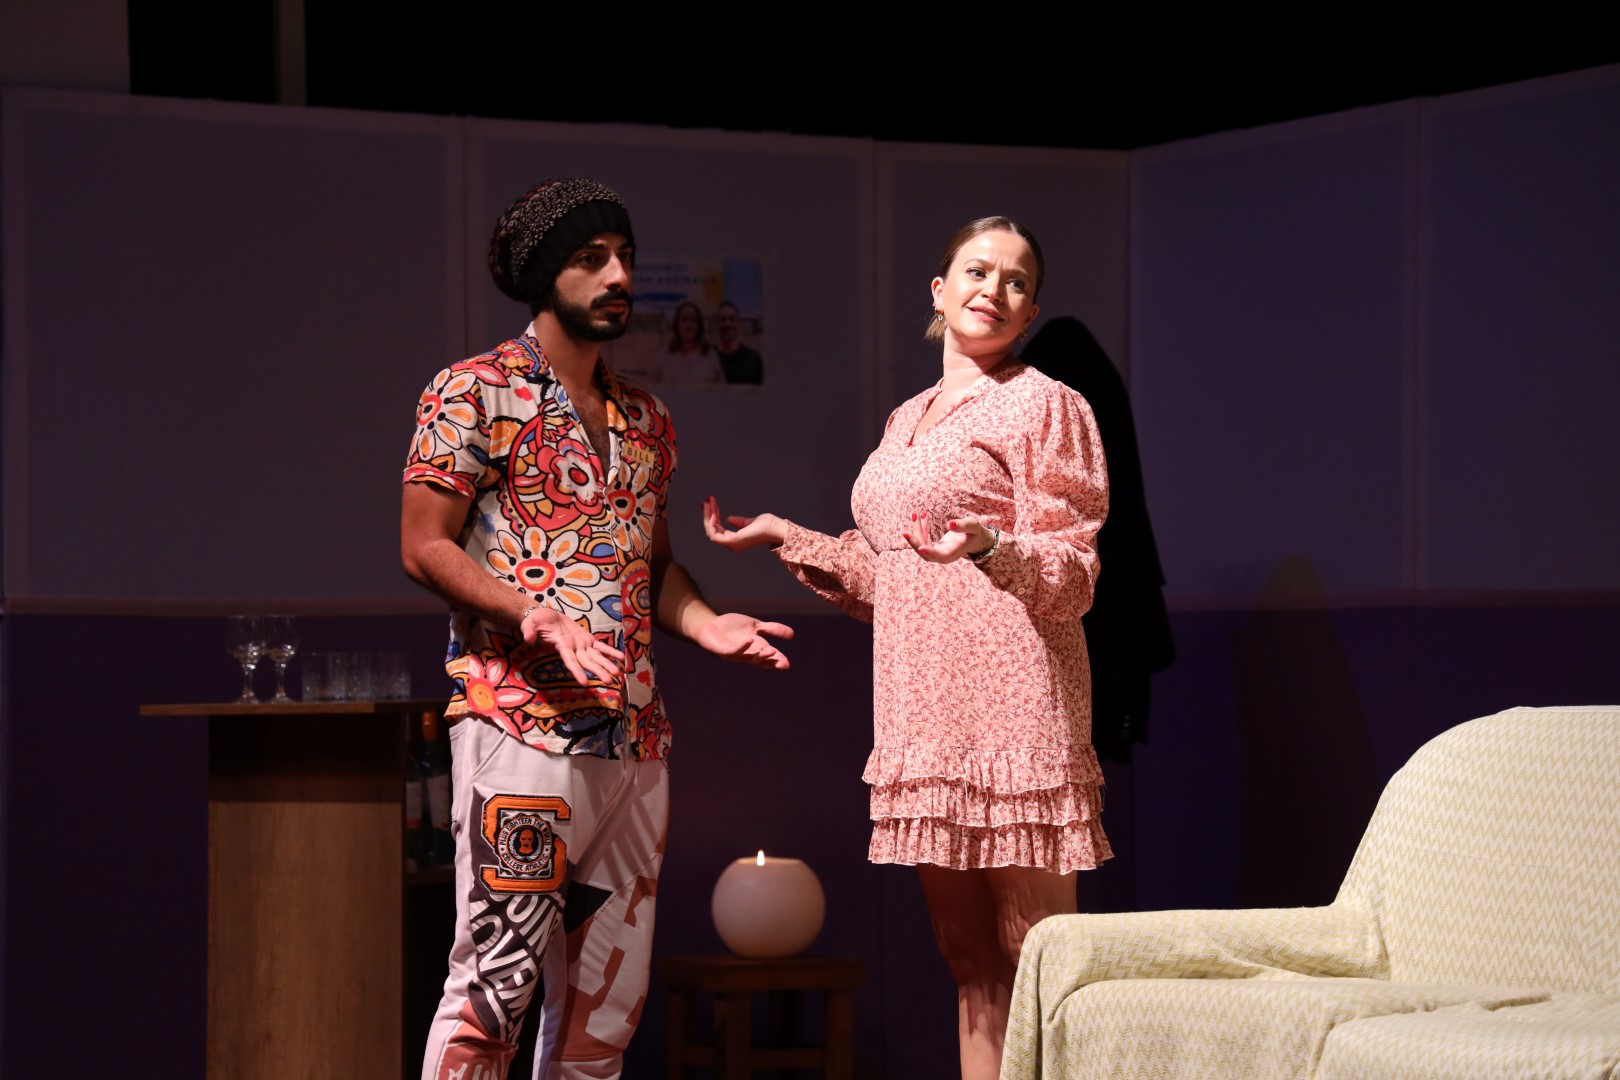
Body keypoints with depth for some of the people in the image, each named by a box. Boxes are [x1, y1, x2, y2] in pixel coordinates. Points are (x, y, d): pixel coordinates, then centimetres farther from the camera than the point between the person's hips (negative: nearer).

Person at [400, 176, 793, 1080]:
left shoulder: (646, 419, 18)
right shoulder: (475, 393, -1)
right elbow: (425, 545, -6)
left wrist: (703, 623, 2)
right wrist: (533, 616, -20)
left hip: (636, 730, 7)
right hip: (522, 724, -7)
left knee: (610, 985, 7)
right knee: (500, 971, -11)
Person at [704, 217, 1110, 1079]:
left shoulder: (1043, 405, -1)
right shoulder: (908, 420, 22)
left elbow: (1071, 577, -7)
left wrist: (985, 547, -25)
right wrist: (784, 537, 22)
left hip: (1012, 707, -8)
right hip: (923, 713, 8)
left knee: (1036, 959, -10)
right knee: (969, 962, 9)